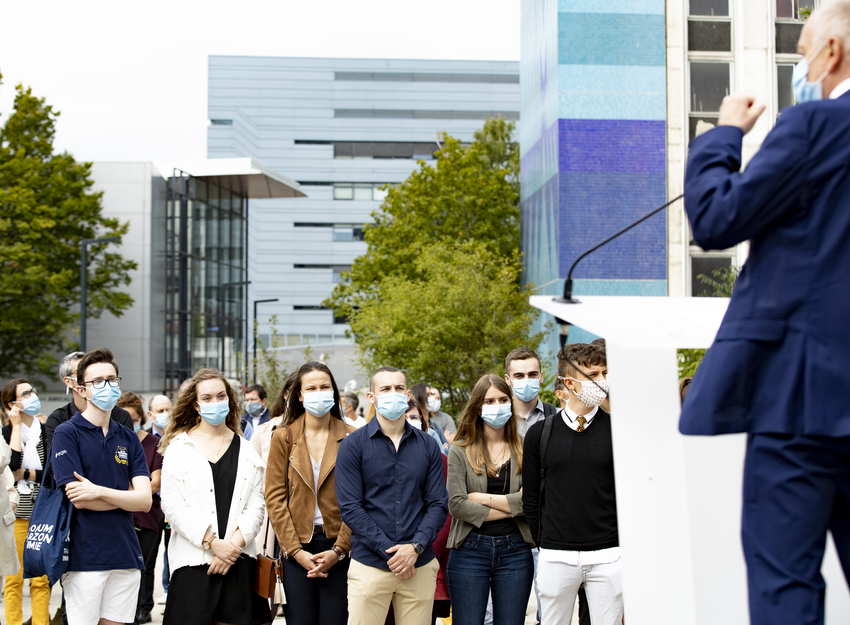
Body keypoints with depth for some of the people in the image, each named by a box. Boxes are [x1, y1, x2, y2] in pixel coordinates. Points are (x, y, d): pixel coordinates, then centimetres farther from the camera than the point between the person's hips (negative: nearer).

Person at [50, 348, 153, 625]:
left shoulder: (128, 438, 12)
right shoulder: (66, 433, -2)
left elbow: (145, 501, 1)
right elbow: (78, 499, -11)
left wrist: (100, 491, -12)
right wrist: (126, 495, -3)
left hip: (126, 557, 4)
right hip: (84, 558, -4)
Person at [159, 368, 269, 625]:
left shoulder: (246, 450, 13)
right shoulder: (178, 448, 5)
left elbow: (256, 507, 7)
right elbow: (172, 505, -5)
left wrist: (234, 544, -9)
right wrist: (213, 543, -12)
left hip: (239, 562, 2)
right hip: (193, 562, -2)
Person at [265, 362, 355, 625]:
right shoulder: (283, 438, 5)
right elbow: (275, 498, 1)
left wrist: (338, 550, -9)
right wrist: (297, 551, -7)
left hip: (338, 547, -1)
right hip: (296, 549, 1)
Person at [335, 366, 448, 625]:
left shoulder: (427, 445, 9)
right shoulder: (353, 446, 1)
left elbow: (438, 504, 6)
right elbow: (350, 507, -6)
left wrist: (415, 547, -10)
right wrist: (389, 551, -12)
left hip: (420, 565, 2)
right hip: (369, 566, -2)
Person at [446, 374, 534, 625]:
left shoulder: (524, 449, 6)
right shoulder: (461, 450, 1)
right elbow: (456, 505, -10)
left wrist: (483, 498, -9)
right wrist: (510, 507, -8)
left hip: (515, 551, 2)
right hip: (470, 550, -1)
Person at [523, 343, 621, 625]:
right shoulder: (540, 432, 4)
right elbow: (530, 496, 10)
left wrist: (623, 543, 1)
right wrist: (544, 541, 6)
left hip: (607, 556, -1)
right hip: (556, 557, 1)